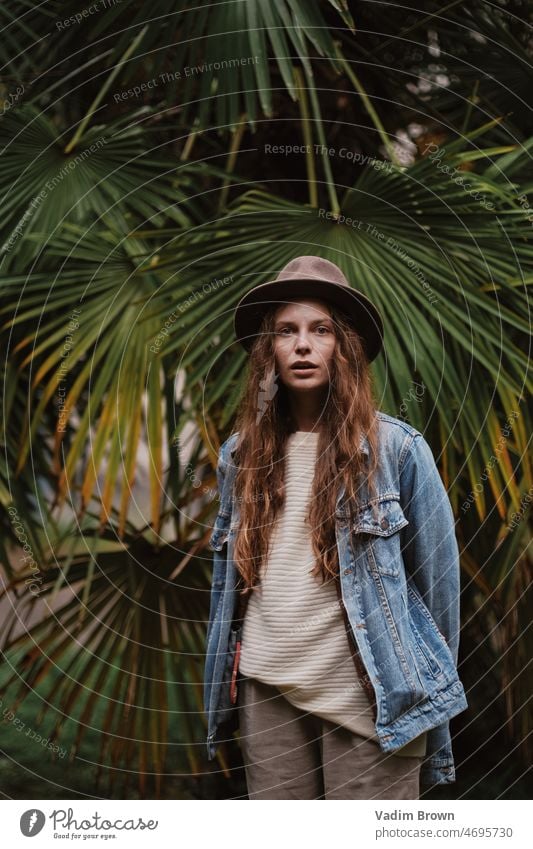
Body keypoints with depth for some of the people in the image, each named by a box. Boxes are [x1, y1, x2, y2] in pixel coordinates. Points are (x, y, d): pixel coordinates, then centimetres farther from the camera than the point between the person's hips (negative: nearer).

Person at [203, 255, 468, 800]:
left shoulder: (397, 449, -4)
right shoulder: (241, 454, 8)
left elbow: (435, 579, 0)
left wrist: (429, 689, 3)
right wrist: (222, 681, 15)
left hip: (372, 699, -4)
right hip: (267, 692, 4)